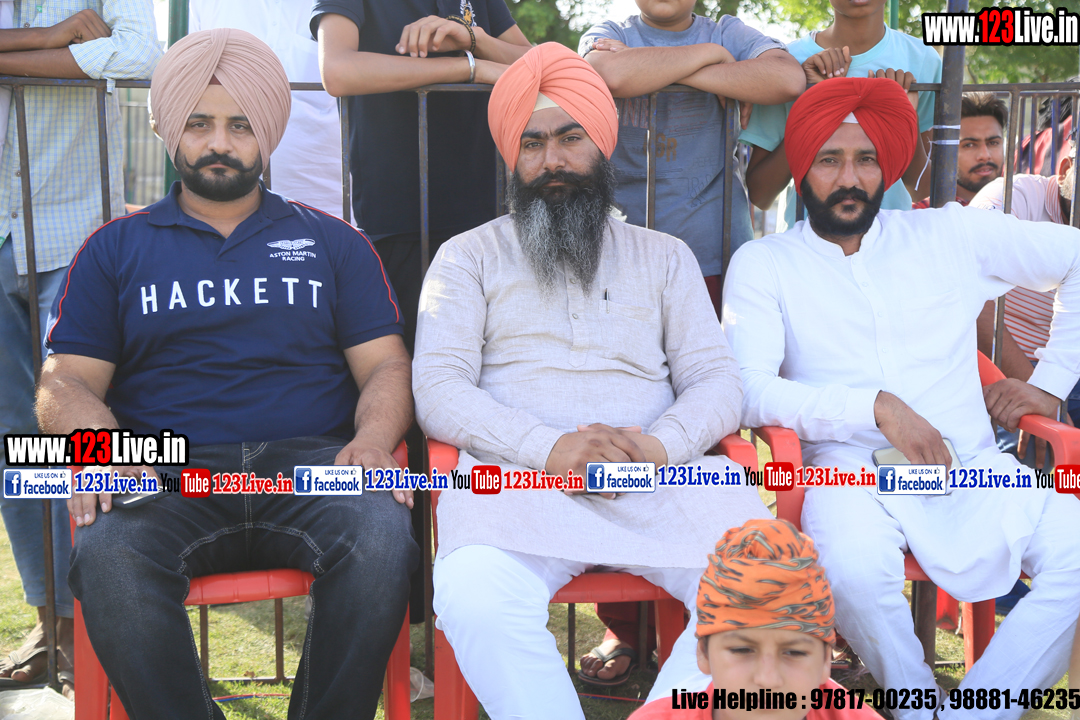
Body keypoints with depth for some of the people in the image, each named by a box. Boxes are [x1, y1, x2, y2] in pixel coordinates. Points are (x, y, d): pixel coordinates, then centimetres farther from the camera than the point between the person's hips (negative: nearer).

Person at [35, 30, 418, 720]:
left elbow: (385, 365, 12)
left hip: (309, 463, 0)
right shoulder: (115, 249, 19)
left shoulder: (333, 242, 20)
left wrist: (372, 442, -11)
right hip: (168, 473, 0)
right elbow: (64, 382, 11)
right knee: (108, 554, -34)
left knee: (382, 533, -33)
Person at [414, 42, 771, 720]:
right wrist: (549, 448, -15)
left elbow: (717, 381, 13)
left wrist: (658, 447, -11)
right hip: (516, 474, -2)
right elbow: (438, 389, 3)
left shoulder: (666, 256, 24)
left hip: (660, 474, 2)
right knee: (476, 597, -35)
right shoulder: (469, 257, 18)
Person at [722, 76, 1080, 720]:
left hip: (972, 467, 3)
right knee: (856, 569, -35)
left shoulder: (947, 235, 14)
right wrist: (875, 407, -16)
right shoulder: (764, 264, 7)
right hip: (848, 468, -2)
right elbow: (748, 392, -7)